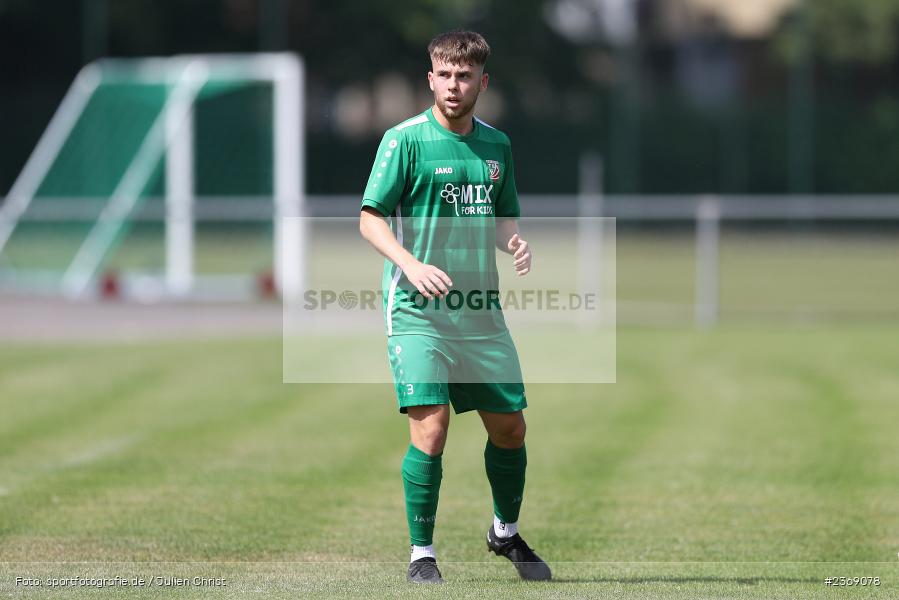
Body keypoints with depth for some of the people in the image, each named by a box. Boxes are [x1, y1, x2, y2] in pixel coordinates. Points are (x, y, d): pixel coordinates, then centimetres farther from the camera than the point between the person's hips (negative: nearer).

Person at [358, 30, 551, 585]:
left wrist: (518, 244, -2)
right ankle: (421, 554, -3)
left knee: (509, 428, 10)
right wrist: (412, 265, -23)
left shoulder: (497, 145, 11)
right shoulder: (405, 139, -6)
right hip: (419, 311, -5)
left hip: (481, 310, 5)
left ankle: (506, 533, 34)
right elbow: (370, 219, -7)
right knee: (431, 426, -15)